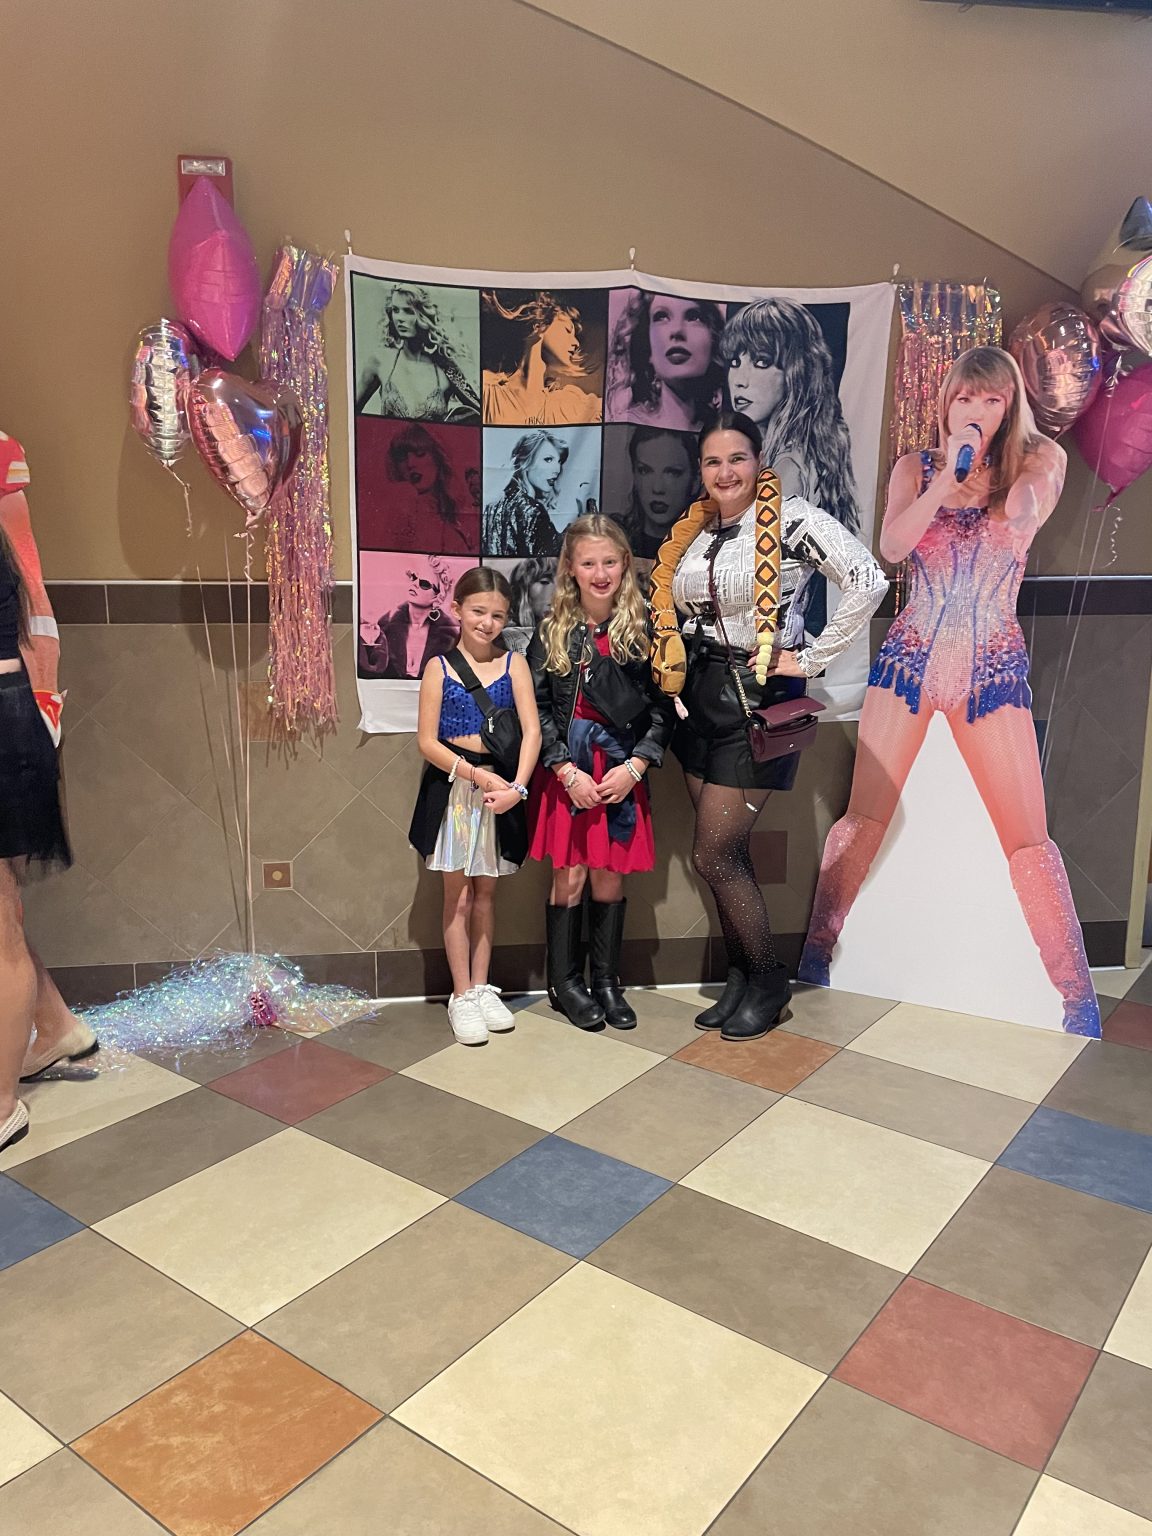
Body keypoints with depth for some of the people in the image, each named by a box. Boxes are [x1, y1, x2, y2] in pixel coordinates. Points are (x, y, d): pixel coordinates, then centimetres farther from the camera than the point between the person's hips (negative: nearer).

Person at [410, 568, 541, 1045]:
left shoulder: (513, 664, 1)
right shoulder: (439, 667, -3)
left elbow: (531, 730, -8)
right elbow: (428, 741, -7)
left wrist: (516, 786, -22)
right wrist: (482, 777, -17)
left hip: (502, 786, 2)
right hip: (453, 788, -1)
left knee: (485, 893, 13)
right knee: (458, 897, 5)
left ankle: (482, 987, 25)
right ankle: (462, 995, 15)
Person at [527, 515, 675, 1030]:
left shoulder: (642, 629, 1)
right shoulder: (553, 632, -1)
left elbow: (662, 707, 1)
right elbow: (537, 709, -3)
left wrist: (635, 766, -9)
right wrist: (568, 771, -11)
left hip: (623, 771, 1)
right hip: (566, 771, -1)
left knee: (610, 878, 7)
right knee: (570, 877, 3)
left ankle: (606, 981, 24)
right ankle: (564, 983, 20)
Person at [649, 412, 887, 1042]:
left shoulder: (793, 520, -11)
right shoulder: (692, 530, 9)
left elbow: (868, 582, -24)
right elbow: (667, 603, 25)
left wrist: (812, 657, -18)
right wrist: (675, 671, 10)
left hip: (758, 698, -7)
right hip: (699, 697, 7)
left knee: (712, 857, -4)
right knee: (727, 855, 12)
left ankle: (768, 982, 17)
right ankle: (740, 979, 27)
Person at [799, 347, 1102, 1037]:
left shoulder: (1040, 459, 5)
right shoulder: (916, 468, 7)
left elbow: (1024, 516, -16)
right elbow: (891, 546, -11)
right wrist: (947, 476, -18)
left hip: (992, 665, -1)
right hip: (910, 656, 1)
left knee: (1028, 838, -4)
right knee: (864, 818, 1)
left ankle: (1080, 1000, 6)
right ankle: (816, 955, 16)